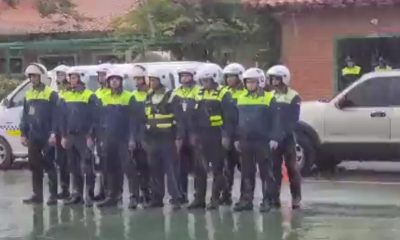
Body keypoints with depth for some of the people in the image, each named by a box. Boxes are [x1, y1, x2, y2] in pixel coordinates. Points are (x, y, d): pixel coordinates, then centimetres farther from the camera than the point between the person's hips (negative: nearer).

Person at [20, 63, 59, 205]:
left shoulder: (51, 94, -6)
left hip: (46, 137, -6)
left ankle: (53, 195, 2)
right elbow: (25, 117, 16)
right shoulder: (28, 95, 14)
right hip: (33, 137, 6)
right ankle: (37, 195, 15)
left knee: (49, 166, -2)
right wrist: (23, 134, 10)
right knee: (35, 166, 9)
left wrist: (53, 133, -18)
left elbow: (55, 116, -11)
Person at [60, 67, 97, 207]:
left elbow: (93, 117, -6)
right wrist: (64, 136, 10)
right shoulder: (66, 96, 13)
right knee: (73, 167, 9)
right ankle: (77, 194, 15)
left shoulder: (89, 96, -4)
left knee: (86, 166, -9)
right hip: (70, 136, 6)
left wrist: (90, 136, -12)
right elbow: (63, 117, 16)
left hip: (84, 136, -6)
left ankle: (89, 195, -6)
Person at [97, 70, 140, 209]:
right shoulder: (104, 98, 11)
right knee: (111, 168, 9)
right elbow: (102, 118, 14)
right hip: (109, 138, 5)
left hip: (124, 138, -5)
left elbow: (132, 119, -7)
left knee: (128, 166, -9)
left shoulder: (128, 97, -3)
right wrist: (101, 137, 8)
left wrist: (132, 138, -13)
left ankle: (134, 196, -9)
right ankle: (112, 196, 17)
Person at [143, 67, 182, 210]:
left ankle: (175, 198, -4)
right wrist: (145, 139, 17)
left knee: (171, 170, -6)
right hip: (152, 139, 6)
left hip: (168, 139, -6)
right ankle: (156, 198, 17)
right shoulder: (149, 98, 14)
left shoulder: (171, 97, -7)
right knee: (155, 171, 9)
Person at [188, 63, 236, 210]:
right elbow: (195, 116, 17)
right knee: (199, 168, 7)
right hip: (202, 137, 7)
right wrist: (194, 134, 12)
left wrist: (226, 136, -16)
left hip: (216, 137, -7)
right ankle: (199, 198, 13)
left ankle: (215, 199, 5)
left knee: (217, 169, 0)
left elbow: (229, 117, -12)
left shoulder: (223, 94, -8)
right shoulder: (200, 94, 14)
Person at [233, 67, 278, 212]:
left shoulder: (269, 98, -3)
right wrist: (237, 138, 11)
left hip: (262, 141, -5)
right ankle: (246, 199, 14)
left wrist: (274, 138, -12)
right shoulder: (241, 99, 12)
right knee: (246, 173, 9)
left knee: (266, 173, 0)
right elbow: (237, 121, 16)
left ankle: (267, 200, 3)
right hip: (245, 141, 5)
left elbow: (274, 120, -6)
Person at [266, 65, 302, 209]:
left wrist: (280, 137, -19)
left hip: (287, 138, -4)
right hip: (273, 138, 4)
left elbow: (292, 122, -11)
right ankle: (275, 197, 9)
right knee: (274, 168, 5)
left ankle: (296, 198, 5)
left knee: (292, 168, 0)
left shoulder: (293, 97, -5)